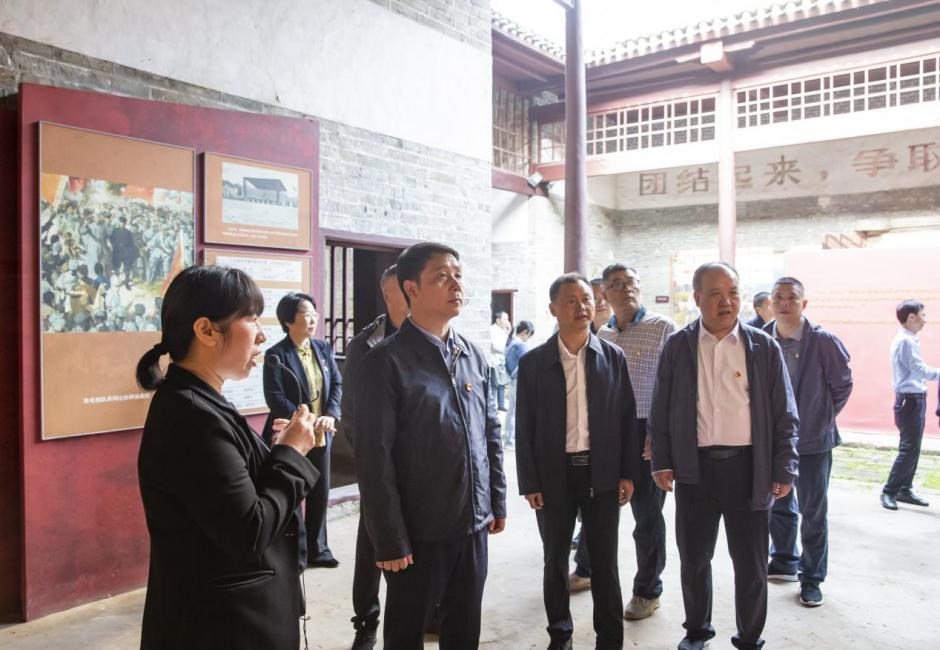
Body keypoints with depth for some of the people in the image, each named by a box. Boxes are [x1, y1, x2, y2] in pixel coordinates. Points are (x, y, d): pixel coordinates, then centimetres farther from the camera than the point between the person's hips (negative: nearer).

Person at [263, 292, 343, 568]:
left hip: (321, 436, 6)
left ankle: (316, 548, 27)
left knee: (320, 494, 12)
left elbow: (337, 384, 4)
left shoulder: (323, 349, 7)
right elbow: (274, 397, -16)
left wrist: (330, 415, -12)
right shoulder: (276, 355, -10)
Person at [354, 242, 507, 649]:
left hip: (473, 525, 5)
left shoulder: (474, 357, 6)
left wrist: (497, 502, 11)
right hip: (418, 531, -5)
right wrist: (390, 539, -14)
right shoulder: (384, 362, -13)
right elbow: (374, 459, -14)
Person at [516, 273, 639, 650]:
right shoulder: (533, 362, -3)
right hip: (554, 475, 0)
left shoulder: (613, 357, 1)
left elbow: (627, 417, 4)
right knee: (555, 561, 12)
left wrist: (628, 472, 0)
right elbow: (525, 427, -2)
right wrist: (529, 482, -5)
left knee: (605, 562, 9)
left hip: (602, 473, 0)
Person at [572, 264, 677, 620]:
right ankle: (585, 569, 38)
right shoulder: (601, 334, 9)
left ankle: (648, 591, 23)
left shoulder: (663, 328, -7)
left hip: (645, 432, -5)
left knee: (647, 513, 6)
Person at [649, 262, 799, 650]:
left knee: (751, 565, 10)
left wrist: (785, 468, -3)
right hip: (694, 468, 1)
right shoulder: (677, 347, 1)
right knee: (693, 559, 15)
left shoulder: (764, 348, 0)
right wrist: (661, 461, 0)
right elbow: (660, 411, 4)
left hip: (749, 468, 0)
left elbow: (784, 415, 2)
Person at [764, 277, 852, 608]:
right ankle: (784, 562, 37)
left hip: (813, 440, -3)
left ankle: (812, 577, 20)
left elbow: (842, 385, -1)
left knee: (813, 511, 6)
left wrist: (822, 417, 3)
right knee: (778, 504, 18)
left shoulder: (823, 341, -13)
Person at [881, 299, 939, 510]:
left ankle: (905, 490, 21)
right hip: (910, 400, -10)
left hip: (915, 399, 10)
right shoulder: (905, 341, -16)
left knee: (912, 448, 13)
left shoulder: (910, 340, 15)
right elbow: (921, 370, -19)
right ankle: (889, 492, -4)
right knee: (909, 449, -9)